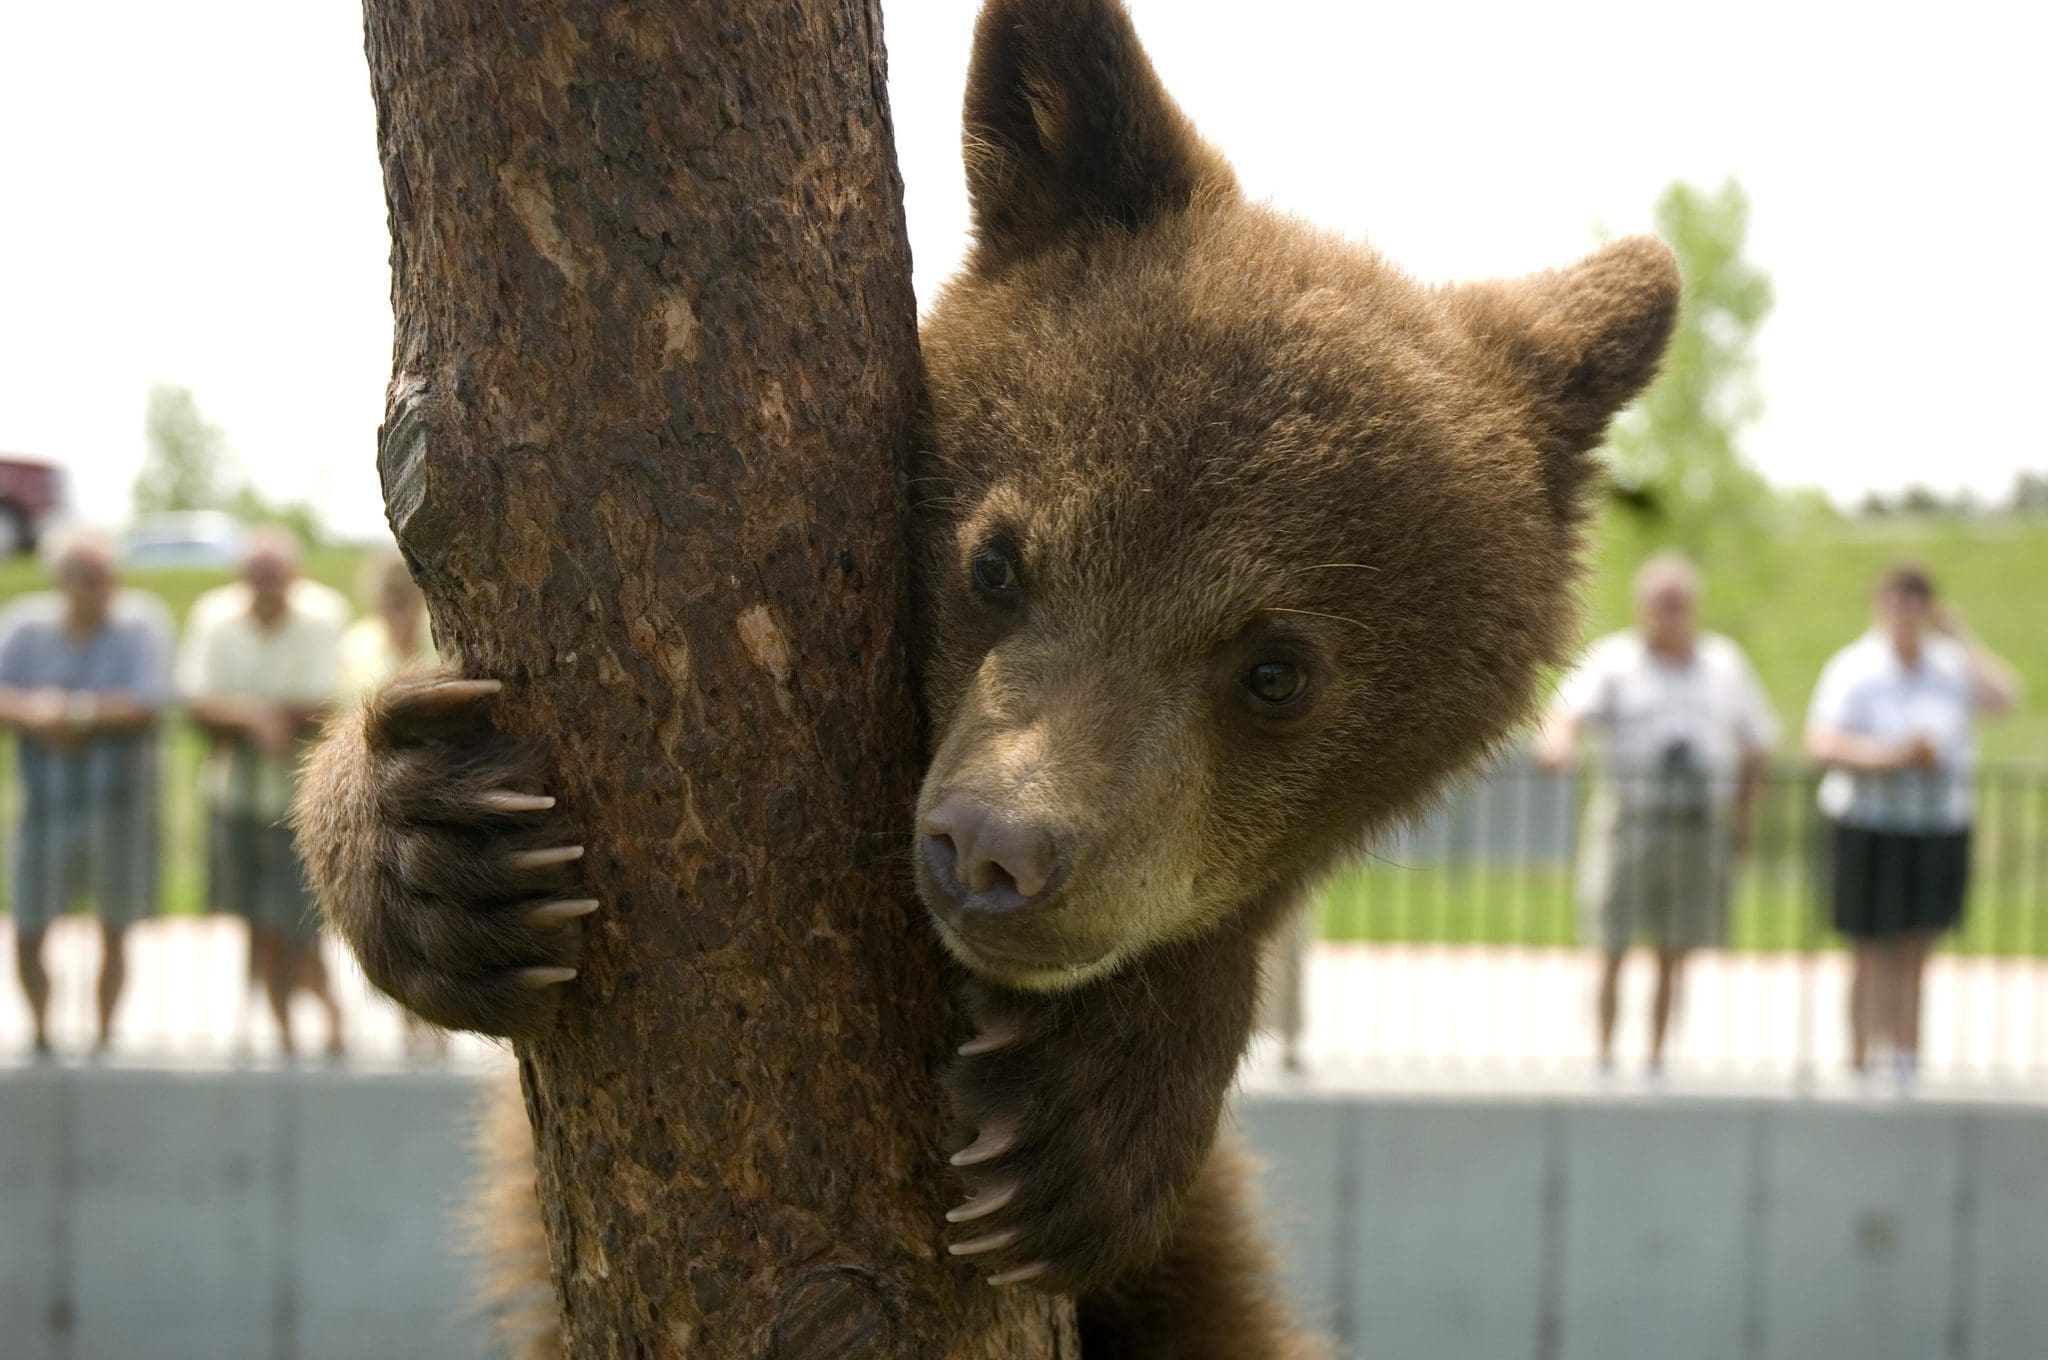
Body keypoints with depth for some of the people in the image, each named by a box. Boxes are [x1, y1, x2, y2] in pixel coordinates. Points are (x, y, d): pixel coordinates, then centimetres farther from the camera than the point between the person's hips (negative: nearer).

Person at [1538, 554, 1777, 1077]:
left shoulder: (1725, 664, 12)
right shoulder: (1614, 660, 2)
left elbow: (1754, 745, 18)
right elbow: (1570, 709, -15)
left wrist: (1743, 817, 10)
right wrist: (1557, 740, -38)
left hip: (1699, 823, 2)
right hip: (1630, 815, -2)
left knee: (1674, 954, 4)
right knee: (1614, 949, -3)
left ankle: (1657, 1058, 12)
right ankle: (1605, 1055, 7)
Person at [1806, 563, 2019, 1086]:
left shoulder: (1950, 666, 7)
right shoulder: (1854, 669, -4)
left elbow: (2006, 695, -8)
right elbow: (1822, 743, -13)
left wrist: (1959, 635, -3)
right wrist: (1892, 754, -23)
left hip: (1939, 830, 3)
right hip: (1870, 828, -3)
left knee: (1915, 955, 5)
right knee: (1874, 955, 0)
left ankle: (1907, 1062, 9)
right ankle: (1861, 1061, 8)